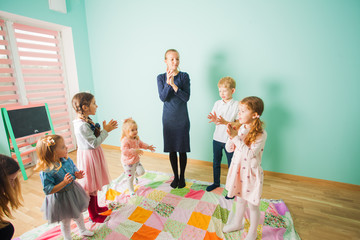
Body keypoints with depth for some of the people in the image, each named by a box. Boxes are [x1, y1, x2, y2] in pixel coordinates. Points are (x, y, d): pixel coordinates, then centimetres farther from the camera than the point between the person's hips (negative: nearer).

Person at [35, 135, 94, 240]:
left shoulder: (67, 160, -13)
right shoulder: (46, 172, -30)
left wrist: (77, 174, -18)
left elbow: (74, 170, 4)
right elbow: (49, 191, -25)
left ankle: (83, 230, 55)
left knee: (78, 214, 28)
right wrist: (64, 183, -37)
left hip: (73, 191, 6)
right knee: (65, 221, 20)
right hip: (60, 199, -6)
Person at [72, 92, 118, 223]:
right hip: (89, 157, -10)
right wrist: (106, 131, -19)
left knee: (94, 185, 24)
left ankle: (96, 207, 43)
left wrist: (106, 129, -1)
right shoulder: (81, 125, -27)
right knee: (91, 188, 7)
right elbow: (95, 143, -25)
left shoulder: (86, 121, 3)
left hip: (94, 155, 10)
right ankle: (93, 215, 27)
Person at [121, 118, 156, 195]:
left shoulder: (136, 138, -3)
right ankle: (131, 190, 31)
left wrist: (148, 147, 3)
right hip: (128, 162, -6)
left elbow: (141, 144, 16)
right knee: (130, 178, 8)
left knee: (141, 172, 4)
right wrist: (135, 151, -44)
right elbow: (124, 151, -36)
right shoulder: (125, 141, -28)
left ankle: (135, 174, 38)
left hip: (136, 160, 6)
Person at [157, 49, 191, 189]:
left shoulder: (184, 76, -3)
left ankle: (182, 176, 28)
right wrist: (168, 82, -24)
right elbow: (162, 98, -10)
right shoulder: (161, 77, 0)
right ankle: (175, 176, 31)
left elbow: (186, 97, -13)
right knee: (171, 149, 11)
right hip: (168, 118, 2)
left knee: (182, 149, 6)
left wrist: (173, 84, -23)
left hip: (182, 118, -1)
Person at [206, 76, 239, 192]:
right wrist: (214, 120, -20)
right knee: (216, 162, 18)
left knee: (231, 165, 10)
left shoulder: (237, 105, -11)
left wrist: (225, 122, -27)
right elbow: (214, 119, 3)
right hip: (217, 138, 4)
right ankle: (216, 183, 40)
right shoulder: (217, 103, 1)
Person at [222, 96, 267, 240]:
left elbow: (250, 154, -28)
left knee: (252, 205, 15)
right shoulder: (241, 128, -4)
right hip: (238, 170, 5)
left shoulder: (261, 134, -20)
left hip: (250, 173, -5)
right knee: (240, 199, 26)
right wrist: (231, 137, -19)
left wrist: (236, 137, -28)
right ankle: (237, 223, 50)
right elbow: (229, 149, -1)